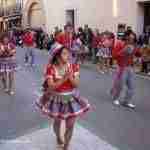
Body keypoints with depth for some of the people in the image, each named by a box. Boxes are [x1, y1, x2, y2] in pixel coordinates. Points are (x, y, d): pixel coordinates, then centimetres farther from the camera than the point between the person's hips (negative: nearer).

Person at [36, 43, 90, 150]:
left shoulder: (73, 67, -8)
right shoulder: (51, 68, -15)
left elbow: (76, 84, -10)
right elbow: (51, 86, -20)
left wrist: (70, 77, -28)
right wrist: (64, 79, -29)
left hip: (71, 98, 2)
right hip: (57, 99, -1)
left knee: (70, 125, 5)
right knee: (57, 122, 21)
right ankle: (58, 138, 53)